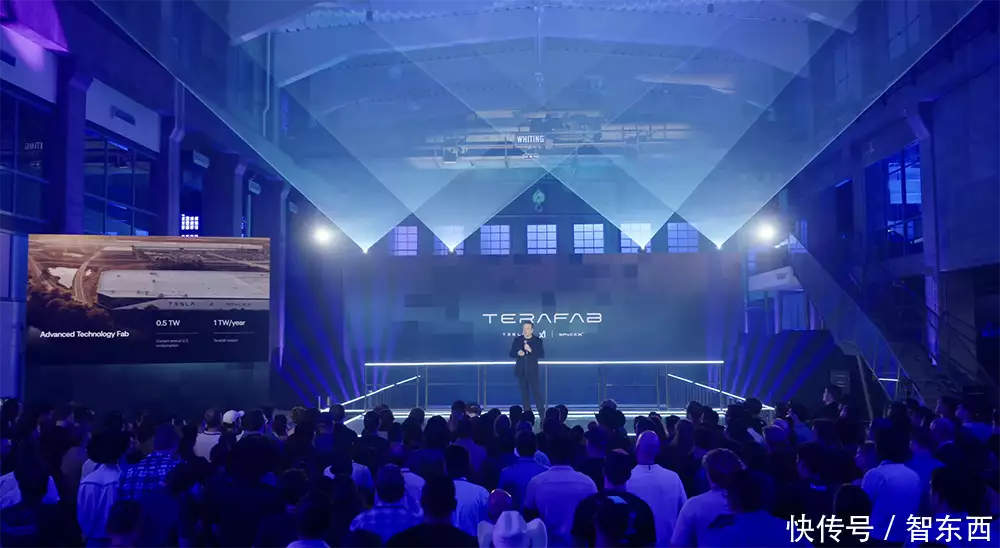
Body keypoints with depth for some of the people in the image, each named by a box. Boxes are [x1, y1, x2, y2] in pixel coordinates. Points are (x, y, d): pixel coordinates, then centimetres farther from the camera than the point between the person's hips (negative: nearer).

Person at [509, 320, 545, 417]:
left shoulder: (538, 340, -1)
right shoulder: (517, 340, 5)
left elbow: (542, 355, -8)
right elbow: (511, 354, 4)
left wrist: (530, 350, -22)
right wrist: (518, 353, -18)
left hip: (532, 371, -2)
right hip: (521, 371, 2)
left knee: (537, 392, -6)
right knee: (524, 393, 7)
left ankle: (543, 415, -2)